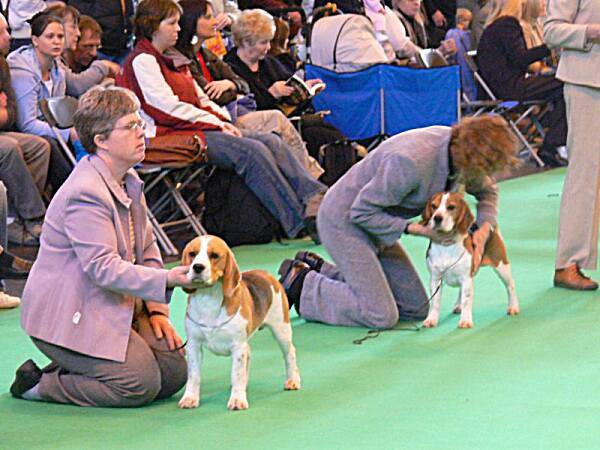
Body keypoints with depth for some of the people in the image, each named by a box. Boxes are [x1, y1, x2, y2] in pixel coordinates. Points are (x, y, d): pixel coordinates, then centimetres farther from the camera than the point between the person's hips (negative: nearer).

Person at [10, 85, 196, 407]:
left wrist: (156, 310, 4)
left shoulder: (128, 180, 9)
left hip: (114, 306, 10)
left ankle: (70, 369, 13)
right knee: (140, 385, -18)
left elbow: (147, 248, 15)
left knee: (174, 372, 2)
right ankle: (39, 384, -2)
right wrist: (167, 279, -35)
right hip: (71, 316, -10)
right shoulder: (85, 193, -23)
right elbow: (104, 268, -28)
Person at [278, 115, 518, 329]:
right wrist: (416, 229, -26)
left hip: (375, 222, 9)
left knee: (416, 308, 9)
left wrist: (484, 228, -9)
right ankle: (301, 284, 3)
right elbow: (362, 212, -26)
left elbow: (487, 190, 11)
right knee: (381, 316, -15)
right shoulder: (411, 161, -36)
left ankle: (321, 271, 18)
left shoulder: (462, 152, -11)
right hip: (344, 221, -9)